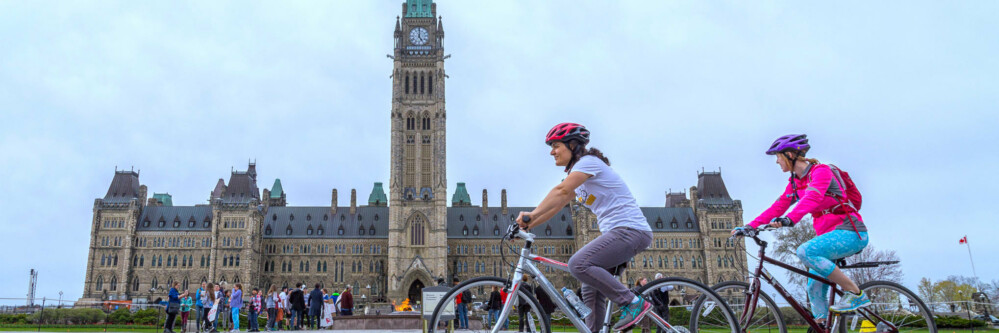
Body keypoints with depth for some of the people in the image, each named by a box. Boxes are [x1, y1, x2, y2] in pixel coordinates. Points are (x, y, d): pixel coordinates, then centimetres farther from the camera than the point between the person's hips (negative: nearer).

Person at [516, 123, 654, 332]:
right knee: (591, 289, 6)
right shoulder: (577, 174, 19)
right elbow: (556, 205, 15)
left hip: (631, 230, -10)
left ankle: (633, 302, -15)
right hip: (615, 233, 10)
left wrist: (533, 214, -30)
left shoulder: (589, 162, -9)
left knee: (578, 264, -24)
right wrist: (527, 226, 5)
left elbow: (561, 191, -24)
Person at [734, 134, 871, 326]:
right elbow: (777, 207, 9)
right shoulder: (795, 183, 11)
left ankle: (856, 294, -18)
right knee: (814, 289, 3)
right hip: (829, 235, 9)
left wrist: (789, 219, -48)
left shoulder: (821, 171, -14)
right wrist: (749, 227, -1)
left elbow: (812, 198, -32)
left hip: (850, 232, -8)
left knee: (805, 251, -30)